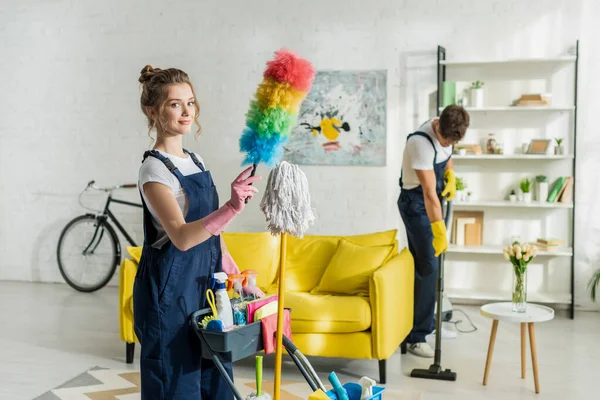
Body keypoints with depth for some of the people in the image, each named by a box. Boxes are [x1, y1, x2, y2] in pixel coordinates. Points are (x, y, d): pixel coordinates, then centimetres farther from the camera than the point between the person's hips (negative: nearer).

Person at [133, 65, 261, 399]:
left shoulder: (196, 161, 10)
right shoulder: (155, 169, -14)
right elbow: (182, 236, -26)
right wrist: (232, 208, -39)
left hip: (206, 283, 8)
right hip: (171, 289, -8)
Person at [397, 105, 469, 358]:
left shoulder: (446, 132, -6)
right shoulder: (421, 142, -31)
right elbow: (429, 193, -34)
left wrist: (450, 176, 1)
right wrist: (439, 231, -36)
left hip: (431, 202, 8)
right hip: (416, 204, -8)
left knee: (422, 266, 16)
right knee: (427, 268, -10)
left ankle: (424, 322, 28)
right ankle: (416, 337, -4)